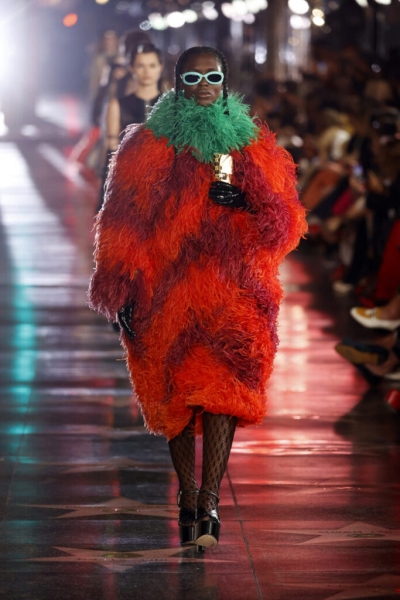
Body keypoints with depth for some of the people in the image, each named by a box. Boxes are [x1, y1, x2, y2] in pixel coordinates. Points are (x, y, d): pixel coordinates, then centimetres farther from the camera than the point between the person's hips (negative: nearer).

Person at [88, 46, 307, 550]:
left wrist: (244, 201, -10)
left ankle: (208, 503, -16)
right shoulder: (147, 146, 6)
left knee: (222, 390, -14)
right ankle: (190, 500, 15)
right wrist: (125, 292, -2)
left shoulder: (254, 147, 11)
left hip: (234, 289, 0)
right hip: (166, 290, 0)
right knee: (176, 398, 3)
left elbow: (284, 223, 10)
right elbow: (123, 222, 4)